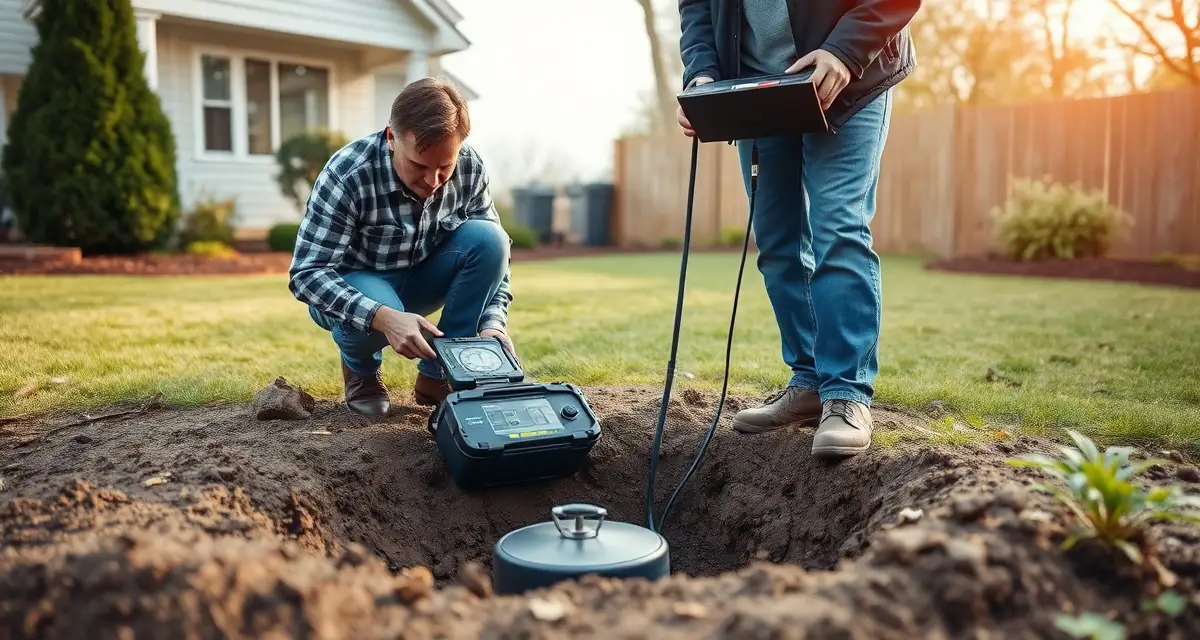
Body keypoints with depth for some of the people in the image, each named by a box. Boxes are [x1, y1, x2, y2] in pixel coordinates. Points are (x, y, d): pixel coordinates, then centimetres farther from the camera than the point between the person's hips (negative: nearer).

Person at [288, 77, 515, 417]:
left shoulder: (470, 167, -18)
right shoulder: (347, 174, -30)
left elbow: (493, 248, -10)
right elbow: (306, 273, -30)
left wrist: (494, 323, -28)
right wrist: (383, 317, -47)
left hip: (420, 279, 4)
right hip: (354, 287, -3)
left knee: (487, 237, -24)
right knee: (373, 317, -39)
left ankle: (439, 375, -11)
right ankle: (361, 369, 1)